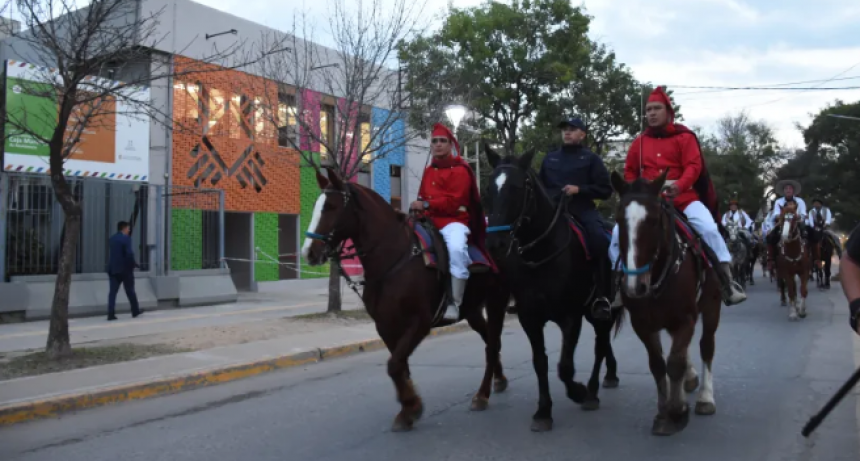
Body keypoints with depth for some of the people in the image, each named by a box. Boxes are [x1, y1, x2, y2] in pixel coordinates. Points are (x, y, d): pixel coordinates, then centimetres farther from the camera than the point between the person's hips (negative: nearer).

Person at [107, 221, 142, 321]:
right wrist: (133, 264, -6)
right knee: (130, 291, 8)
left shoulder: (111, 239, 11)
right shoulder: (126, 238, -12)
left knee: (113, 291, 1)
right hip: (125, 268, -5)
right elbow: (129, 254, -20)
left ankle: (111, 314, -7)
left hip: (113, 268, 6)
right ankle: (135, 311, 21)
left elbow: (112, 253, 14)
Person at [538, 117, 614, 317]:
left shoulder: (591, 158, 8)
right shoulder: (550, 158, 18)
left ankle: (602, 296, -23)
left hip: (583, 210, -3)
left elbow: (606, 190, 2)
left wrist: (579, 189, -11)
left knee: (600, 241, -29)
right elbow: (540, 185, 26)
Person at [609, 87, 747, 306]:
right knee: (619, 232, -14)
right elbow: (629, 171, 16)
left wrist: (680, 185, -27)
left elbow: (693, 166, -8)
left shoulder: (684, 137, 1)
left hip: (683, 197, -2)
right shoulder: (639, 142, 10)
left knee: (708, 228, -24)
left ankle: (726, 280, -11)